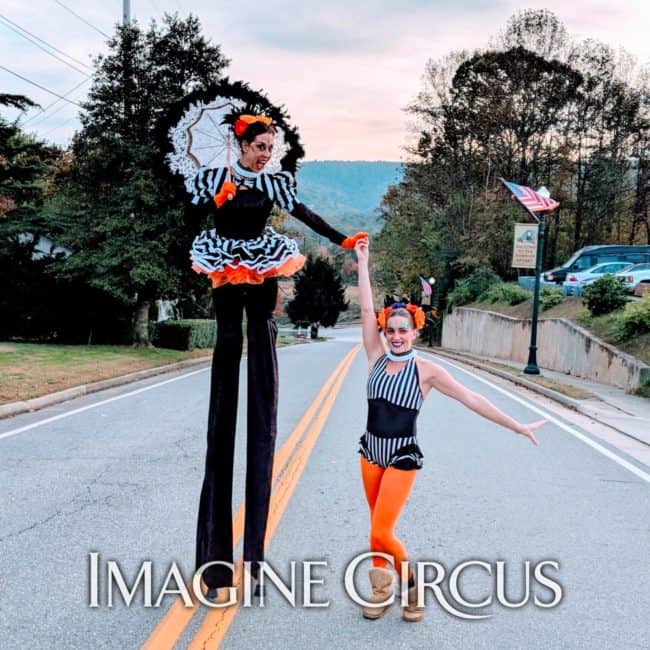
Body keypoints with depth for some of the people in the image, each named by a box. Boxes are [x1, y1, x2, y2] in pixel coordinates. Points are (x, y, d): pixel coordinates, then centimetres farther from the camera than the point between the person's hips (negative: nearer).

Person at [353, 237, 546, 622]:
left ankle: (412, 584, 15)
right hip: (371, 451, 4)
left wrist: (517, 426, -11)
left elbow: (471, 398, -10)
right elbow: (367, 310, -3)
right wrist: (363, 261, -3)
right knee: (378, 529, 14)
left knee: (381, 533, -10)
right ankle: (382, 589, 31)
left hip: (403, 457, -4)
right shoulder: (377, 358, -2)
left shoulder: (426, 370, -11)